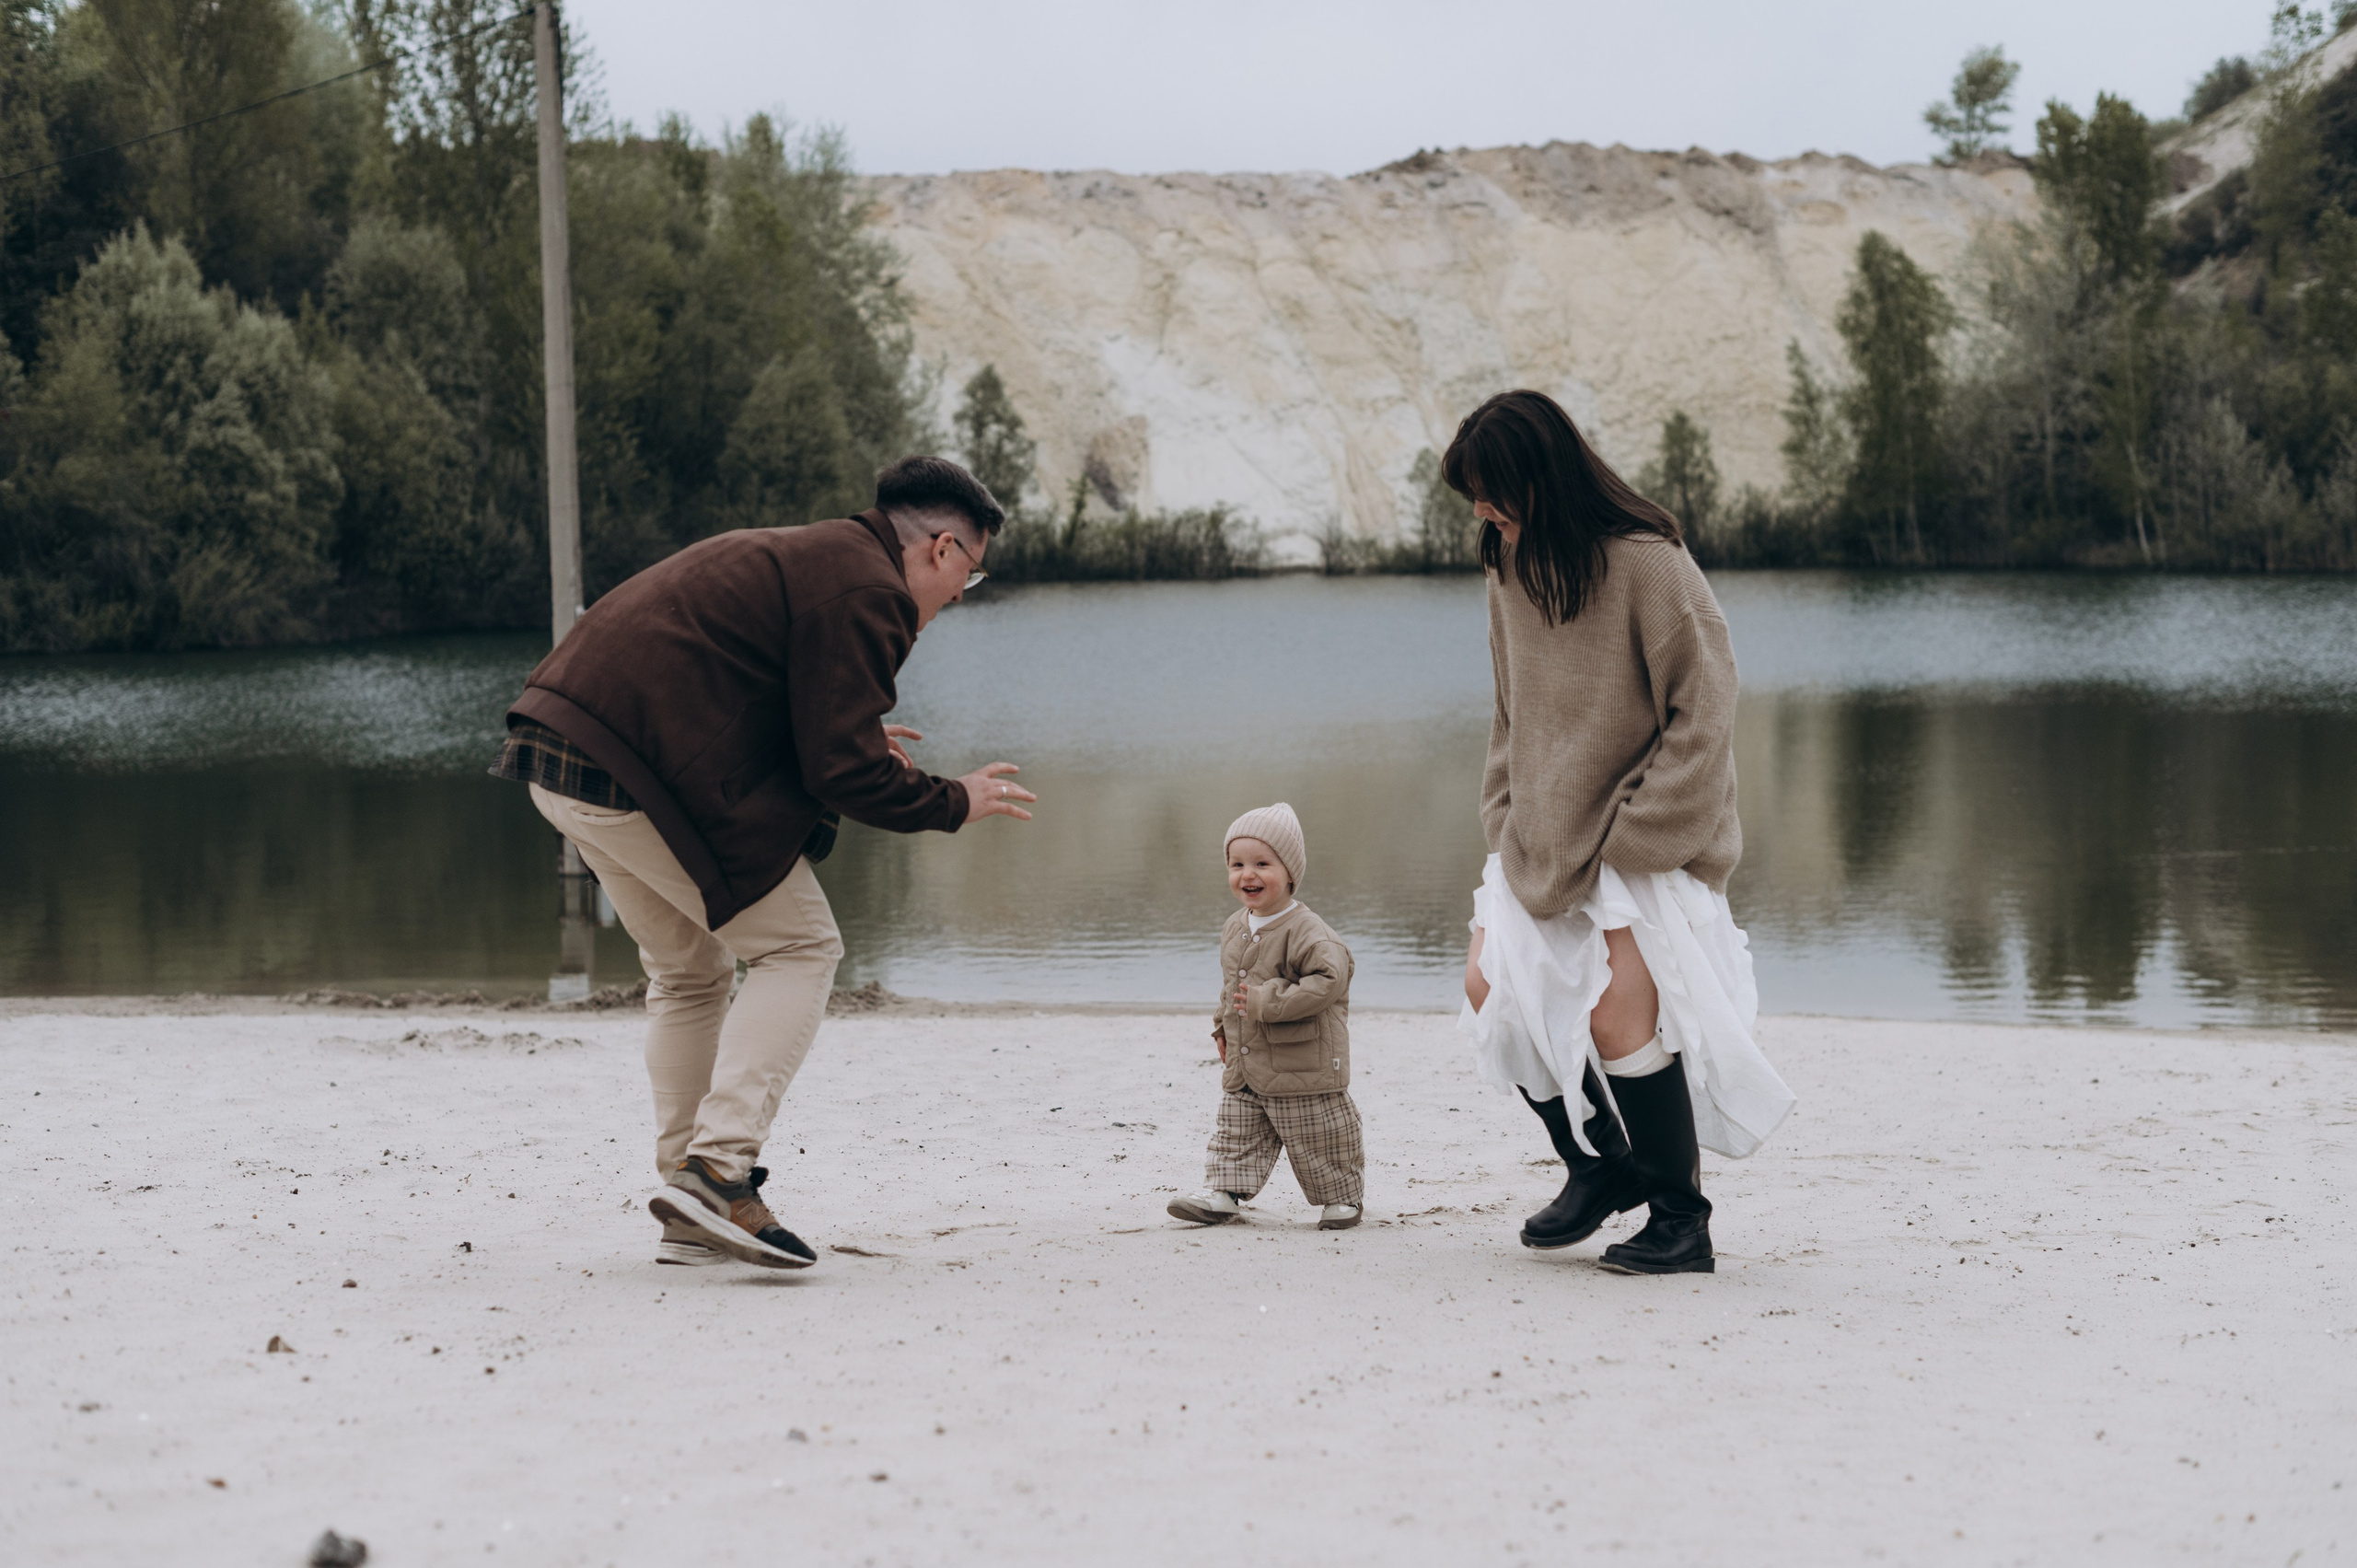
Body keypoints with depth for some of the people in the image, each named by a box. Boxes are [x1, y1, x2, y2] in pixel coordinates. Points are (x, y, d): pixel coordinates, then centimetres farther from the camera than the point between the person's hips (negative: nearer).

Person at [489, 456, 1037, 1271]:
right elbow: (842, 772, -13)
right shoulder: (864, 593, -8)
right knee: (799, 947, 0)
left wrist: (853, 746, 32)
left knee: (688, 971, 20)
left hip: (560, 753, 10)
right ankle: (717, 1168, -12)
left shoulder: (802, 555, 23)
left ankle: (692, 1217, 19)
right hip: (637, 771, -10)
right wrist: (953, 803, 3)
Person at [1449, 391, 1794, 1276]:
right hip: (1546, 832, 8)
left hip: (1646, 838, -8)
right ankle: (1600, 1167, 21)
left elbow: (1701, 714, -16)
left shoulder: (1648, 565, -17)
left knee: (1618, 1004, -18)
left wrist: (1635, 840, -18)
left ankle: (1680, 1220, -4)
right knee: (1490, 987, 3)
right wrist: (1505, 821, 6)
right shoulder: (1510, 569, 5)